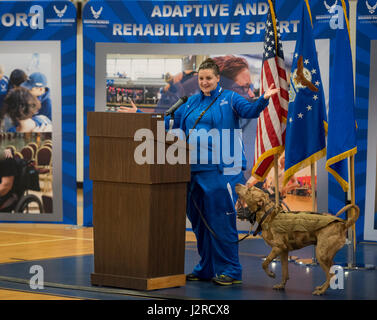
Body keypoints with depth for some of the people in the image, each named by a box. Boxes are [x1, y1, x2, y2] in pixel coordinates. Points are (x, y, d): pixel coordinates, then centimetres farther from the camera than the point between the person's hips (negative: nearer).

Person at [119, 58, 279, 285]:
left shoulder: (229, 98, 1)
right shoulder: (193, 102, 18)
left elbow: (250, 110, -15)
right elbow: (170, 122, 26)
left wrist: (264, 99, -35)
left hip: (220, 170, -6)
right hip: (195, 169, 7)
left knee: (221, 220, -7)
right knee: (200, 221, 11)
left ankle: (231, 271, -1)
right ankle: (207, 268, 21)